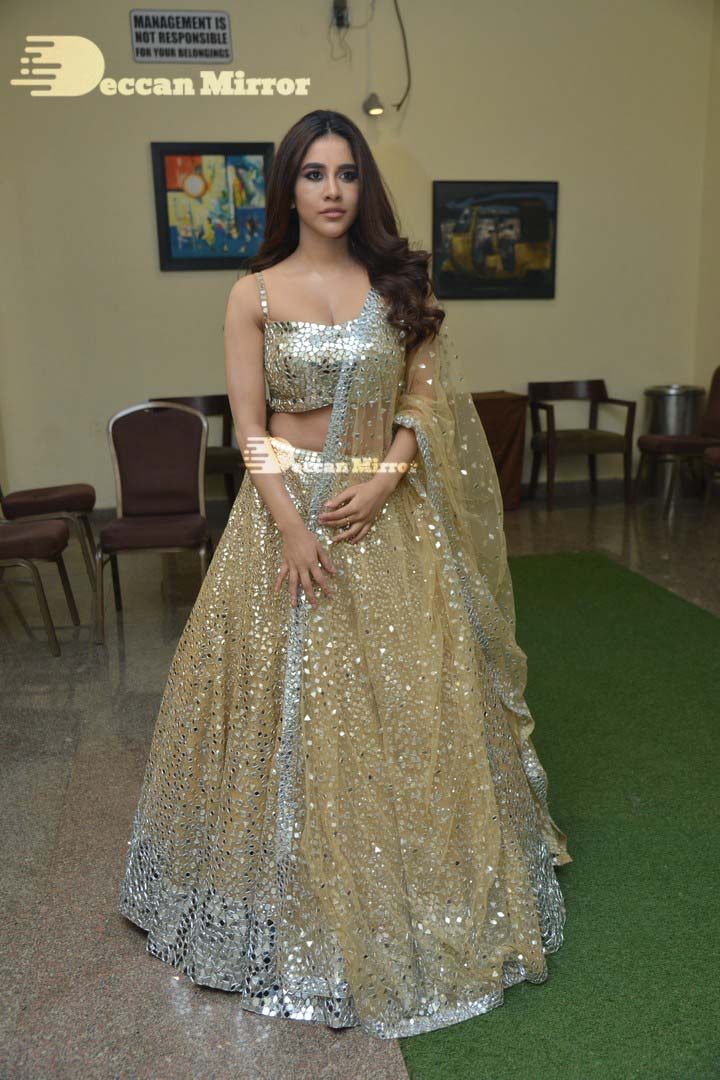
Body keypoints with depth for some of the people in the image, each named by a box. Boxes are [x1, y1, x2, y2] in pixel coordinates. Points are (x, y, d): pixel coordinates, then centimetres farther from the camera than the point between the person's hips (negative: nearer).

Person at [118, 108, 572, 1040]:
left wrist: (383, 481, -13)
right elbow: (249, 426, -4)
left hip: (387, 514, 2)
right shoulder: (255, 294, 1)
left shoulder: (398, 285, 6)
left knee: (404, 702, 7)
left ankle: (417, 902, 29)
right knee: (293, 704, 5)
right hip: (287, 509, -1)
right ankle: (301, 915, 27)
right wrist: (291, 527, -14)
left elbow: (426, 398, 3)